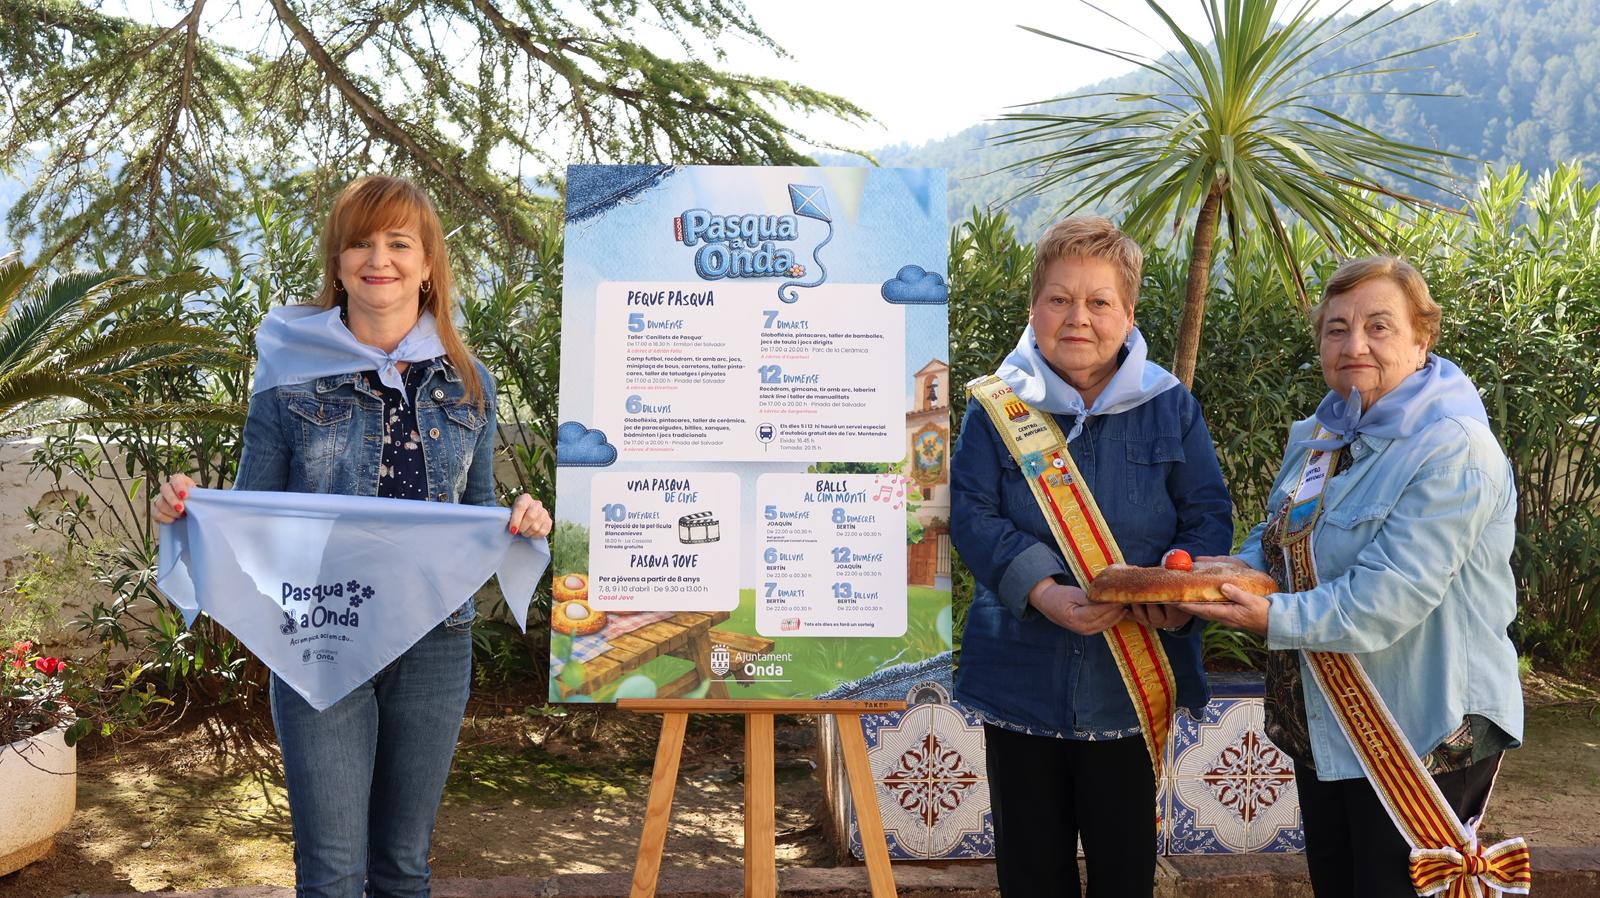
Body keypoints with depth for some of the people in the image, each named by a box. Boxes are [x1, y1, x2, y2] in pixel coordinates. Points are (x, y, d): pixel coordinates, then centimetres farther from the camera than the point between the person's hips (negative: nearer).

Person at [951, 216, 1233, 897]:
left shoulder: (1169, 406, 3)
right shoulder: (997, 404, -1)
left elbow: (1208, 513, 1)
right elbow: (972, 514, -7)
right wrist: (1041, 592, -22)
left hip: (1132, 681, 0)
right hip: (1020, 679, 0)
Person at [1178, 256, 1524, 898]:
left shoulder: (1454, 452, -20)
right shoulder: (1318, 435, 7)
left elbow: (1389, 597, -28)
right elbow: (1274, 537, 13)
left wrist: (1276, 619, -28)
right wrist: (1238, 571, -8)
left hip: (1423, 737, -8)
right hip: (1321, 722, 8)